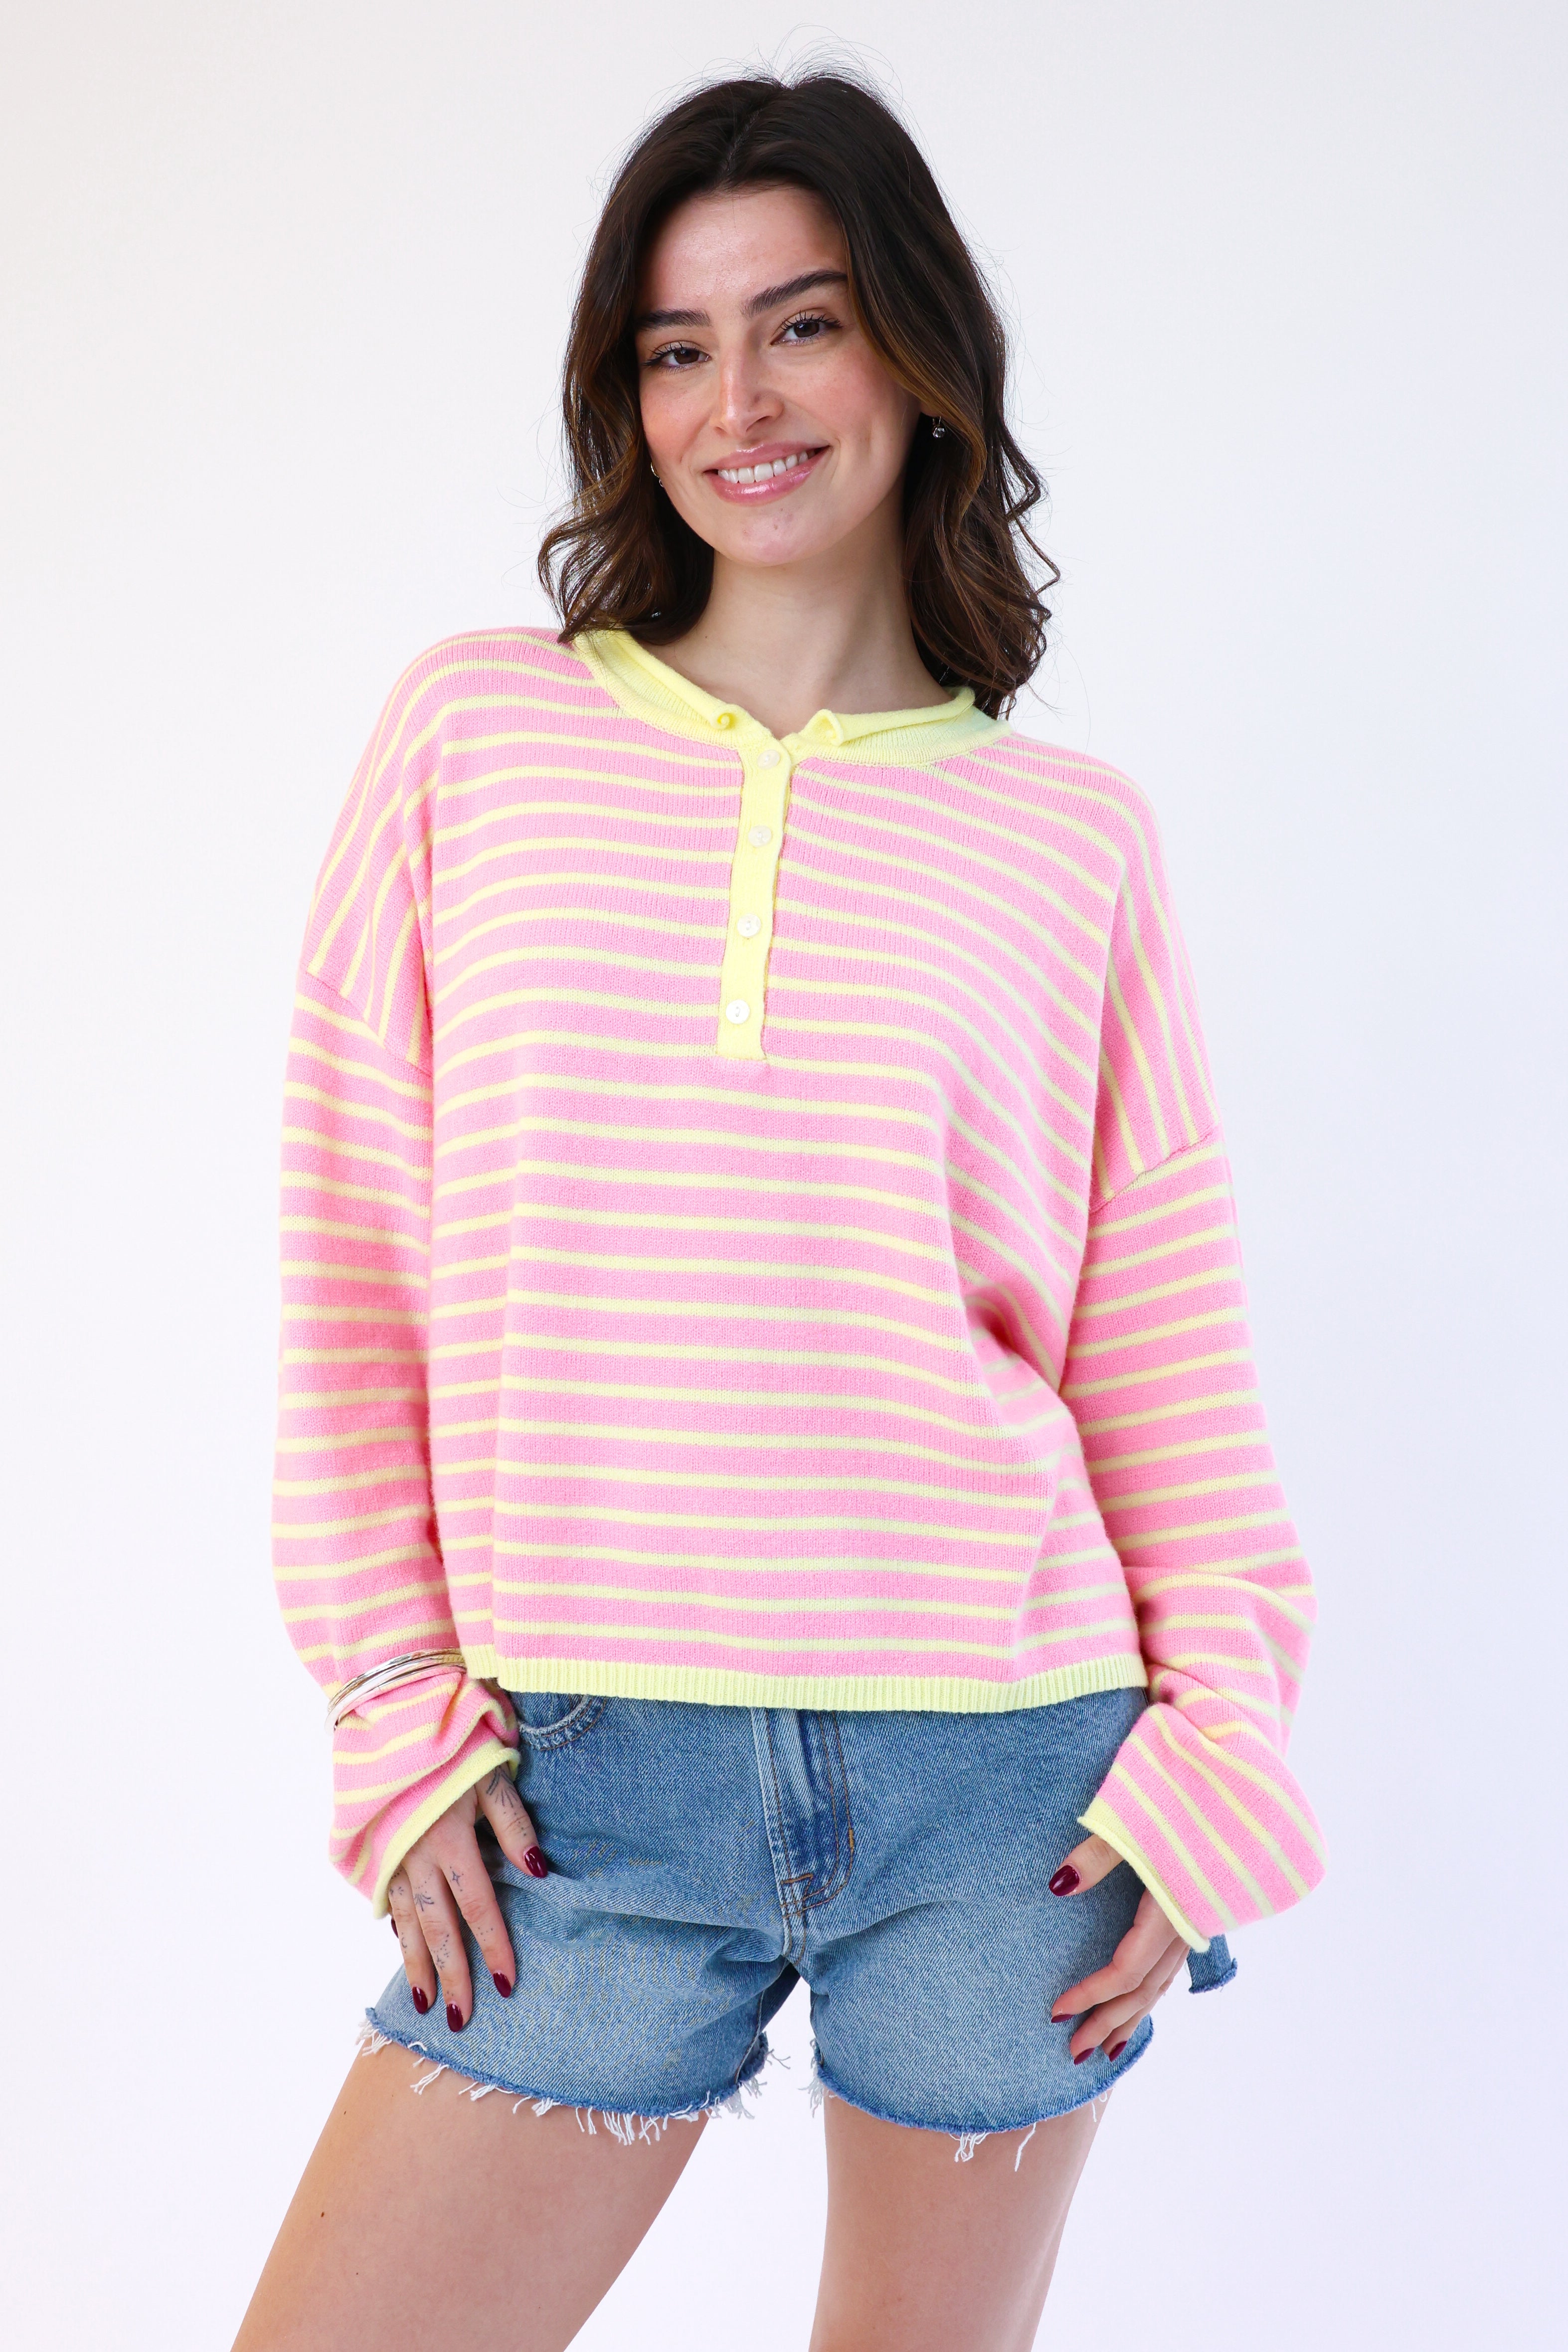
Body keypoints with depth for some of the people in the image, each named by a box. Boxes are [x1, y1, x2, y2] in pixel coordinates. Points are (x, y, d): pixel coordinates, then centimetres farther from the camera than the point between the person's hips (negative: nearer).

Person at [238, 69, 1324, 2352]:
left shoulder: (1068, 835, 4)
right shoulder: (474, 736, 4)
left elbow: (1167, 1331, 6)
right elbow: (353, 1262, 4)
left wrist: (1221, 1745, -3)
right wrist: (400, 1714, 0)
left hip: (1003, 1784, 0)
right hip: (585, 1786, 0)